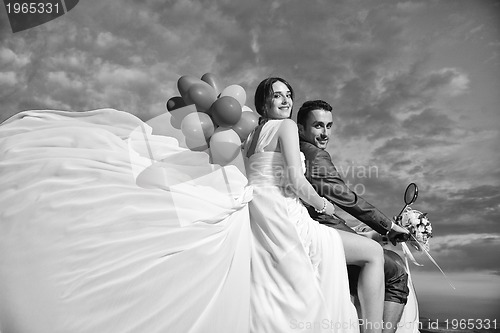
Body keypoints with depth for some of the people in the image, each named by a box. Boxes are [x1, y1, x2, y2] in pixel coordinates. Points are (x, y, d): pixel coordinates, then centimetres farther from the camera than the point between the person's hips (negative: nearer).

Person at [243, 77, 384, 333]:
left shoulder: (250, 137, 22)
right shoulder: (286, 125, -1)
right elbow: (296, 181, -14)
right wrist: (322, 205, 4)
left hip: (260, 228, 9)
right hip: (283, 222, -8)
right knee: (373, 252, 2)